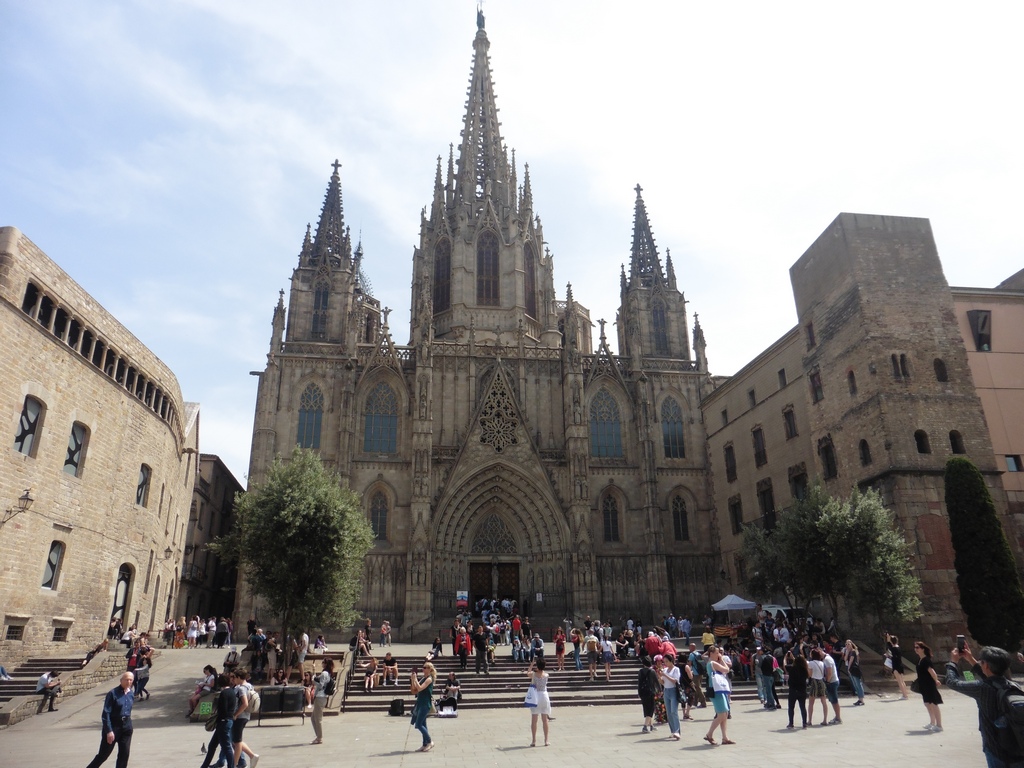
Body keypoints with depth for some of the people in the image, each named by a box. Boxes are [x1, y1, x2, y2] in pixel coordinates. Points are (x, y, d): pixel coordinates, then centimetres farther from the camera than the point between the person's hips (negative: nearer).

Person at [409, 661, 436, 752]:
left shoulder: (429, 679, -12)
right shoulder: (424, 678, 15)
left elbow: (420, 688, -23)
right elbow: (414, 689, 13)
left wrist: (415, 679, -19)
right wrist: (412, 679, 3)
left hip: (425, 704, -9)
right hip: (420, 703, 9)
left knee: (418, 725, -9)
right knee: (422, 725, 11)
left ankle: (430, 741, 1)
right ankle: (425, 745, 17)